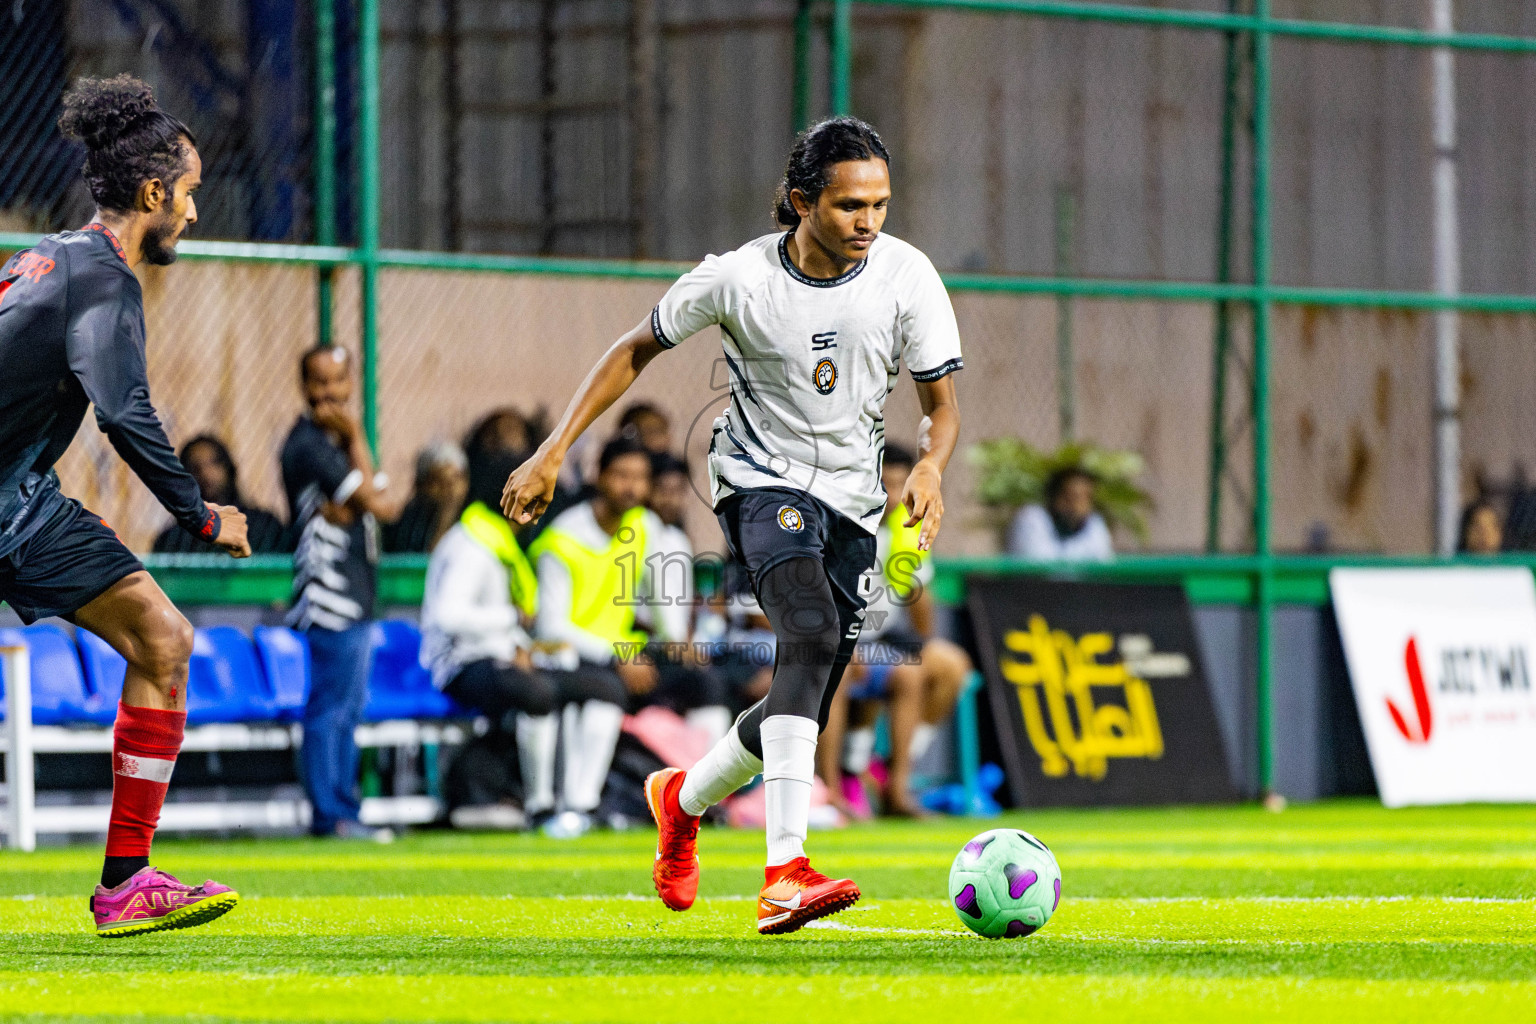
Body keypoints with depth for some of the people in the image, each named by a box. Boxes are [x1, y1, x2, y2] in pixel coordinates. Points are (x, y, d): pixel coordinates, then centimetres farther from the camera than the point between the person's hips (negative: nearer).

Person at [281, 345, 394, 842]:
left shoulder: (337, 438, 17)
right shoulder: (308, 443, -12)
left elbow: (377, 498, 5)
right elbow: (376, 504, -14)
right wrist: (356, 439, -5)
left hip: (356, 593, 10)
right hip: (330, 591, -10)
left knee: (348, 706, 13)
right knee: (332, 704, -8)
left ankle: (343, 811, 18)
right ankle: (329, 814, -7)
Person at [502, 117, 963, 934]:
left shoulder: (906, 276, -8)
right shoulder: (738, 279, -13)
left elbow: (942, 404, -1)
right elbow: (638, 349, 1)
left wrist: (930, 468, -24)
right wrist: (555, 450, -4)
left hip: (853, 500, 5)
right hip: (762, 480, -5)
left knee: (801, 709, 4)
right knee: (811, 636, -31)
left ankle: (683, 798, 37)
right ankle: (785, 876, -41)